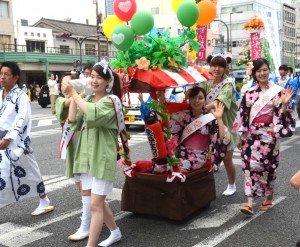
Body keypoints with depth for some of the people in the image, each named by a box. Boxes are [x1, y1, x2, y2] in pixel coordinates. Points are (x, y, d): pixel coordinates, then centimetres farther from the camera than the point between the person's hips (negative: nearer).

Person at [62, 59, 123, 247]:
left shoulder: (111, 100, -9)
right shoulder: (88, 100, 12)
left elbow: (93, 114, -29)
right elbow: (73, 121, 0)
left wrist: (74, 93, -23)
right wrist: (72, 97, -6)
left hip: (102, 158, -8)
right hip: (86, 156, 8)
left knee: (95, 204, -6)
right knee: (98, 200, 17)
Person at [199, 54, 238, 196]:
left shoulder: (228, 84, -12)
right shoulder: (207, 82, 3)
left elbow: (220, 100, -29)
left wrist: (204, 108, -42)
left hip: (226, 125, -4)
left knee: (227, 159, 4)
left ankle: (231, 185, 25)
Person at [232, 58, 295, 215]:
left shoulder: (277, 91, -1)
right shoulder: (249, 93, 7)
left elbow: (281, 115, -5)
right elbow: (243, 115, 9)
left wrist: (285, 105, -25)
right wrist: (241, 136, 8)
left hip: (268, 136, -3)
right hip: (251, 136, 3)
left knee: (267, 167, 5)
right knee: (249, 166, -4)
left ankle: (269, 198, 25)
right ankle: (250, 203, -4)